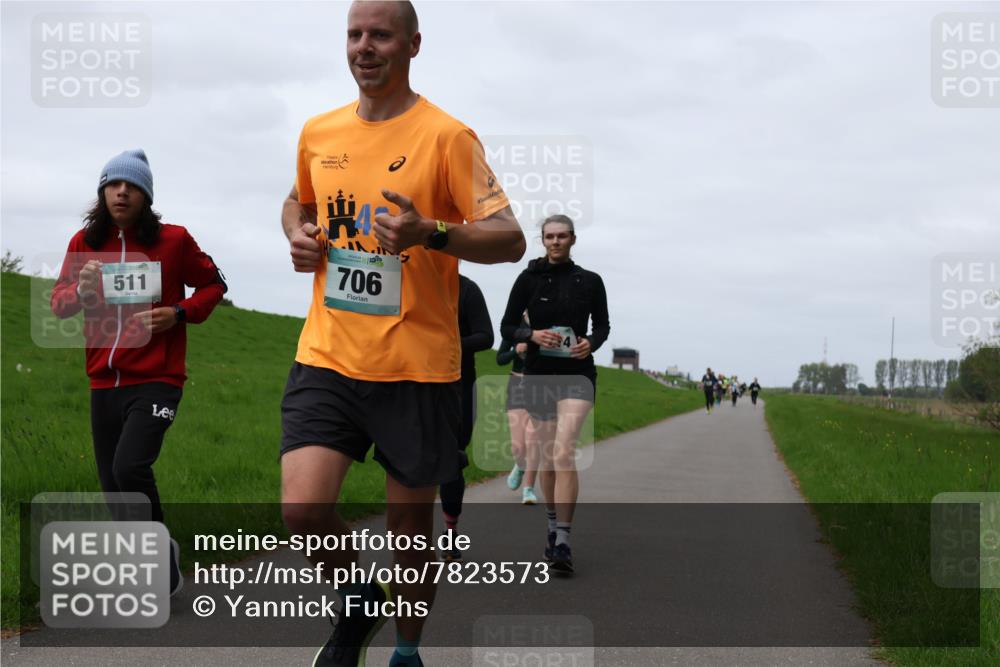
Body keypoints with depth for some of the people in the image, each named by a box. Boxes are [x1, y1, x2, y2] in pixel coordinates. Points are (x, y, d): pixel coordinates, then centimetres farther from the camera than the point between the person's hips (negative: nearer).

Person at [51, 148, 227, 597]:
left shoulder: (173, 240, -4)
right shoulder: (85, 242, 4)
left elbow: (212, 284, 8)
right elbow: (58, 302, 5)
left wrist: (178, 313, -10)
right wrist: (79, 291, -18)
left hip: (155, 380, -4)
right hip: (104, 383, 4)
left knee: (130, 466, -23)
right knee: (113, 488, 9)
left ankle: (162, 557, -3)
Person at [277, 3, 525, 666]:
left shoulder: (446, 135, -7)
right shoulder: (319, 132, 9)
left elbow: (510, 239, -12)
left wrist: (429, 232, -28)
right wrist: (299, 235, 6)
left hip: (417, 366, -3)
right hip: (327, 357, 3)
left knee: (411, 523, 8)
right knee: (302, 508, -12)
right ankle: (358, 600, 20)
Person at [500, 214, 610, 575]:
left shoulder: (590, 281, 2)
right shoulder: (529, 279, 2)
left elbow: (602, 325, 12)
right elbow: (507, 326, 4)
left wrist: (590, 343, -10)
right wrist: (533, 335, -16)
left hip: (576, 373, -2)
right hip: (539, 373, 2)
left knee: (564, 451, -18)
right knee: (548, 455, 10)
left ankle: (562, 543, -19)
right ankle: (553, 528, 28)